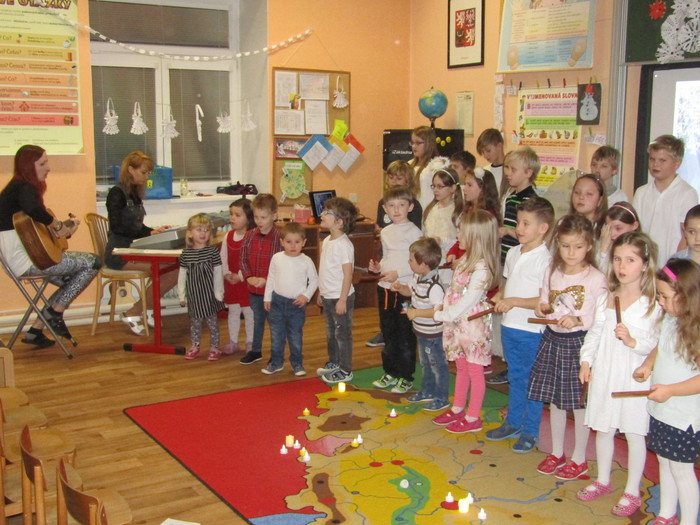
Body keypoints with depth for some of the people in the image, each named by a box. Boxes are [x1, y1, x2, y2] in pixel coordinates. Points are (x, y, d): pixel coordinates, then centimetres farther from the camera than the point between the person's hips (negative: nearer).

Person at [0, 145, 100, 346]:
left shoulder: (18, 188, 17)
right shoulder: (24, 188, -13)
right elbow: (33, 210, -37)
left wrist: (65, 227, 7)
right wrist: (58, 226, -21)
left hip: (27, 258, 11)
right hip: (28, 260, -11)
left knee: (71, 282, 23)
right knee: (93, 263, -8)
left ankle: (35, 330, 18)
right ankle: (55, 313, 2)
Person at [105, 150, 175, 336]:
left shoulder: (135, 193, 17)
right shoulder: (117, 193, -8)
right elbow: (117, 227, -16)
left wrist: (153, 231, 2)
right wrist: (149, 233, -19)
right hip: (119, 253, -8)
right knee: (167, 270, -24)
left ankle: (147, 308, 2)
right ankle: (133, 313, -9)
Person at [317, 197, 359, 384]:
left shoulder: (344, 245, -21)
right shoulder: (327, 241, 7)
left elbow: (348, 274, -22)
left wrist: (342, 299, -22)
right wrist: (321, 292, 18)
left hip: (340, 298, -9)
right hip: (328, 296, 9)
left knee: (342, 333, 3)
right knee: (330, 332, 21)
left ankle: (345, 371, 14)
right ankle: (333, 363, 37)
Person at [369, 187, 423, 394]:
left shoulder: (413, 231, -10)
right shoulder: (386, 232, 11)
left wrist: (397, 273, -20)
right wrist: (378, 267, 3)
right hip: (384, 288, 7)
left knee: (405, 335, 2)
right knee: (388, 333, 15)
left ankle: (405, 377, 12)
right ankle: (390, 373, 28)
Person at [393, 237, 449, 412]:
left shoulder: (434, 286, -30)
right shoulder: (418, 277, -1)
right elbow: (410, 290, 18)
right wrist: (400, 287, -3)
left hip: (433, 334, -10)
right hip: (421, 331, 10)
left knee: (437, 365, 7)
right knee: (425, 363, 25)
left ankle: (441, 398, 22)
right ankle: (427, 392, 42)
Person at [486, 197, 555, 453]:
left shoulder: (544, 260, -17)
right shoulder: (513, 253, 6)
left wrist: (513, 301, -22)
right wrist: (499, 298, 1)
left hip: (531, 330, -7)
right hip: (509, 326, 7)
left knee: (532, 381, 7)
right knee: (515, 378, 20)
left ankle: (530, 431, 20)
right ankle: (513, 423, 34)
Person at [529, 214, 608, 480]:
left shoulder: (596, 278, -12)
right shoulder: (551, 272, 5)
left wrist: (578, 320, -28)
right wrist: (541, 309, -6)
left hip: (579, 343, -5)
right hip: (552, 339, 6)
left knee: (579, 402, 5)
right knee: (554, 400, 14)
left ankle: (579, 459, 20)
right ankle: (557, 453, 30)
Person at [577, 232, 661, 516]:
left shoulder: (652, 305, -11)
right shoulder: (605, 300, 6)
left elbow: (656, 343, -12)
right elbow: (594, 334, 10)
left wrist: (633, 341, -27)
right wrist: (586, 361, 3)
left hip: (634, 378, -5)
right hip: (604, 374, 5)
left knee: (634, 434, 6)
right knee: (603, 429, 16)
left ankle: (632, 492, 21)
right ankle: (603, 480, 35)